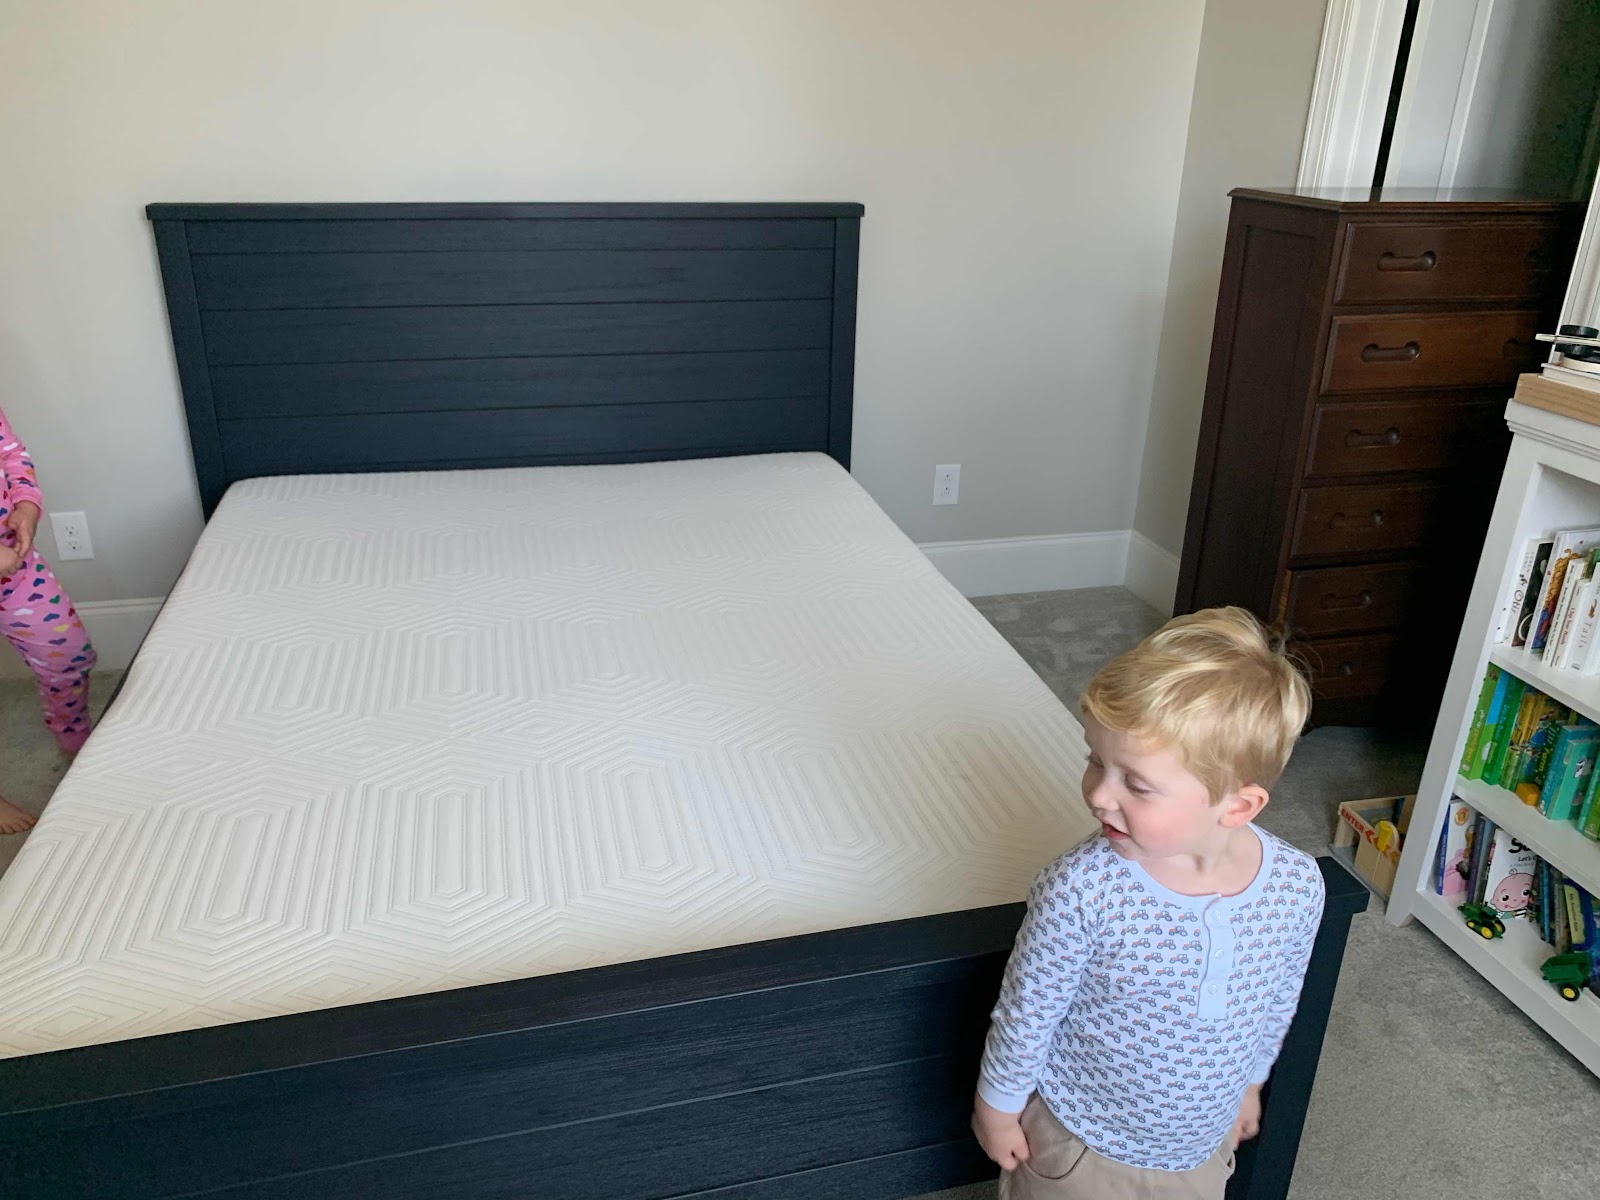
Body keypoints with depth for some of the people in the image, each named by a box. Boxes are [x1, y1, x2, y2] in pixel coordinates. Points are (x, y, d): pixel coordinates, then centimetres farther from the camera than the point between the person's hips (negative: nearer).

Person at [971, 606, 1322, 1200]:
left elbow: (1277, 1004, -1)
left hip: (1203, 1143, 3)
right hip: (1079, 1146, -3)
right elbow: (1027, 1009, -17)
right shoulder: (1079, 891, -33)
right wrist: (998, 1105, -4)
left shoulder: (1298, 887, -22)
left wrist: (1249, 1081, 13)